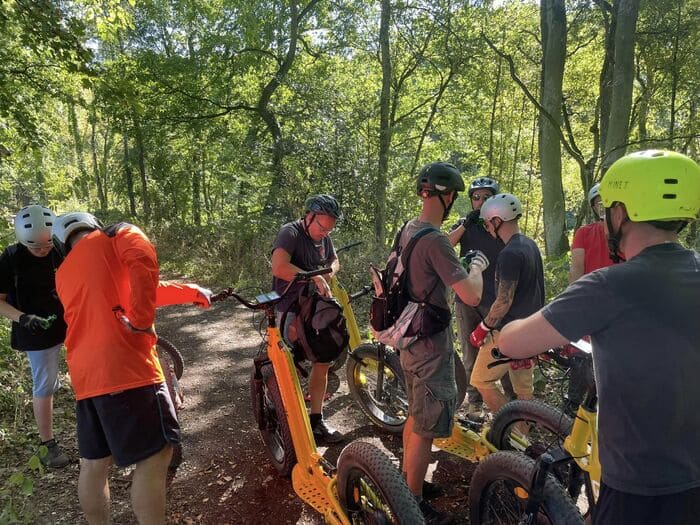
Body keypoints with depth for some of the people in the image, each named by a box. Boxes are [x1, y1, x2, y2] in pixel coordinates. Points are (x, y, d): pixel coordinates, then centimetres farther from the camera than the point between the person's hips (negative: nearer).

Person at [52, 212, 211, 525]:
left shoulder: (63, 275, 27)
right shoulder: (116, 236, 9)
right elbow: (142, 259, -15)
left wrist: (188, 292, 30)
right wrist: (141, 318, -14)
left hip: (84, 376, 8)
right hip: (125, 366, -7)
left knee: (94, 464, 18)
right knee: (155, 456, -2)